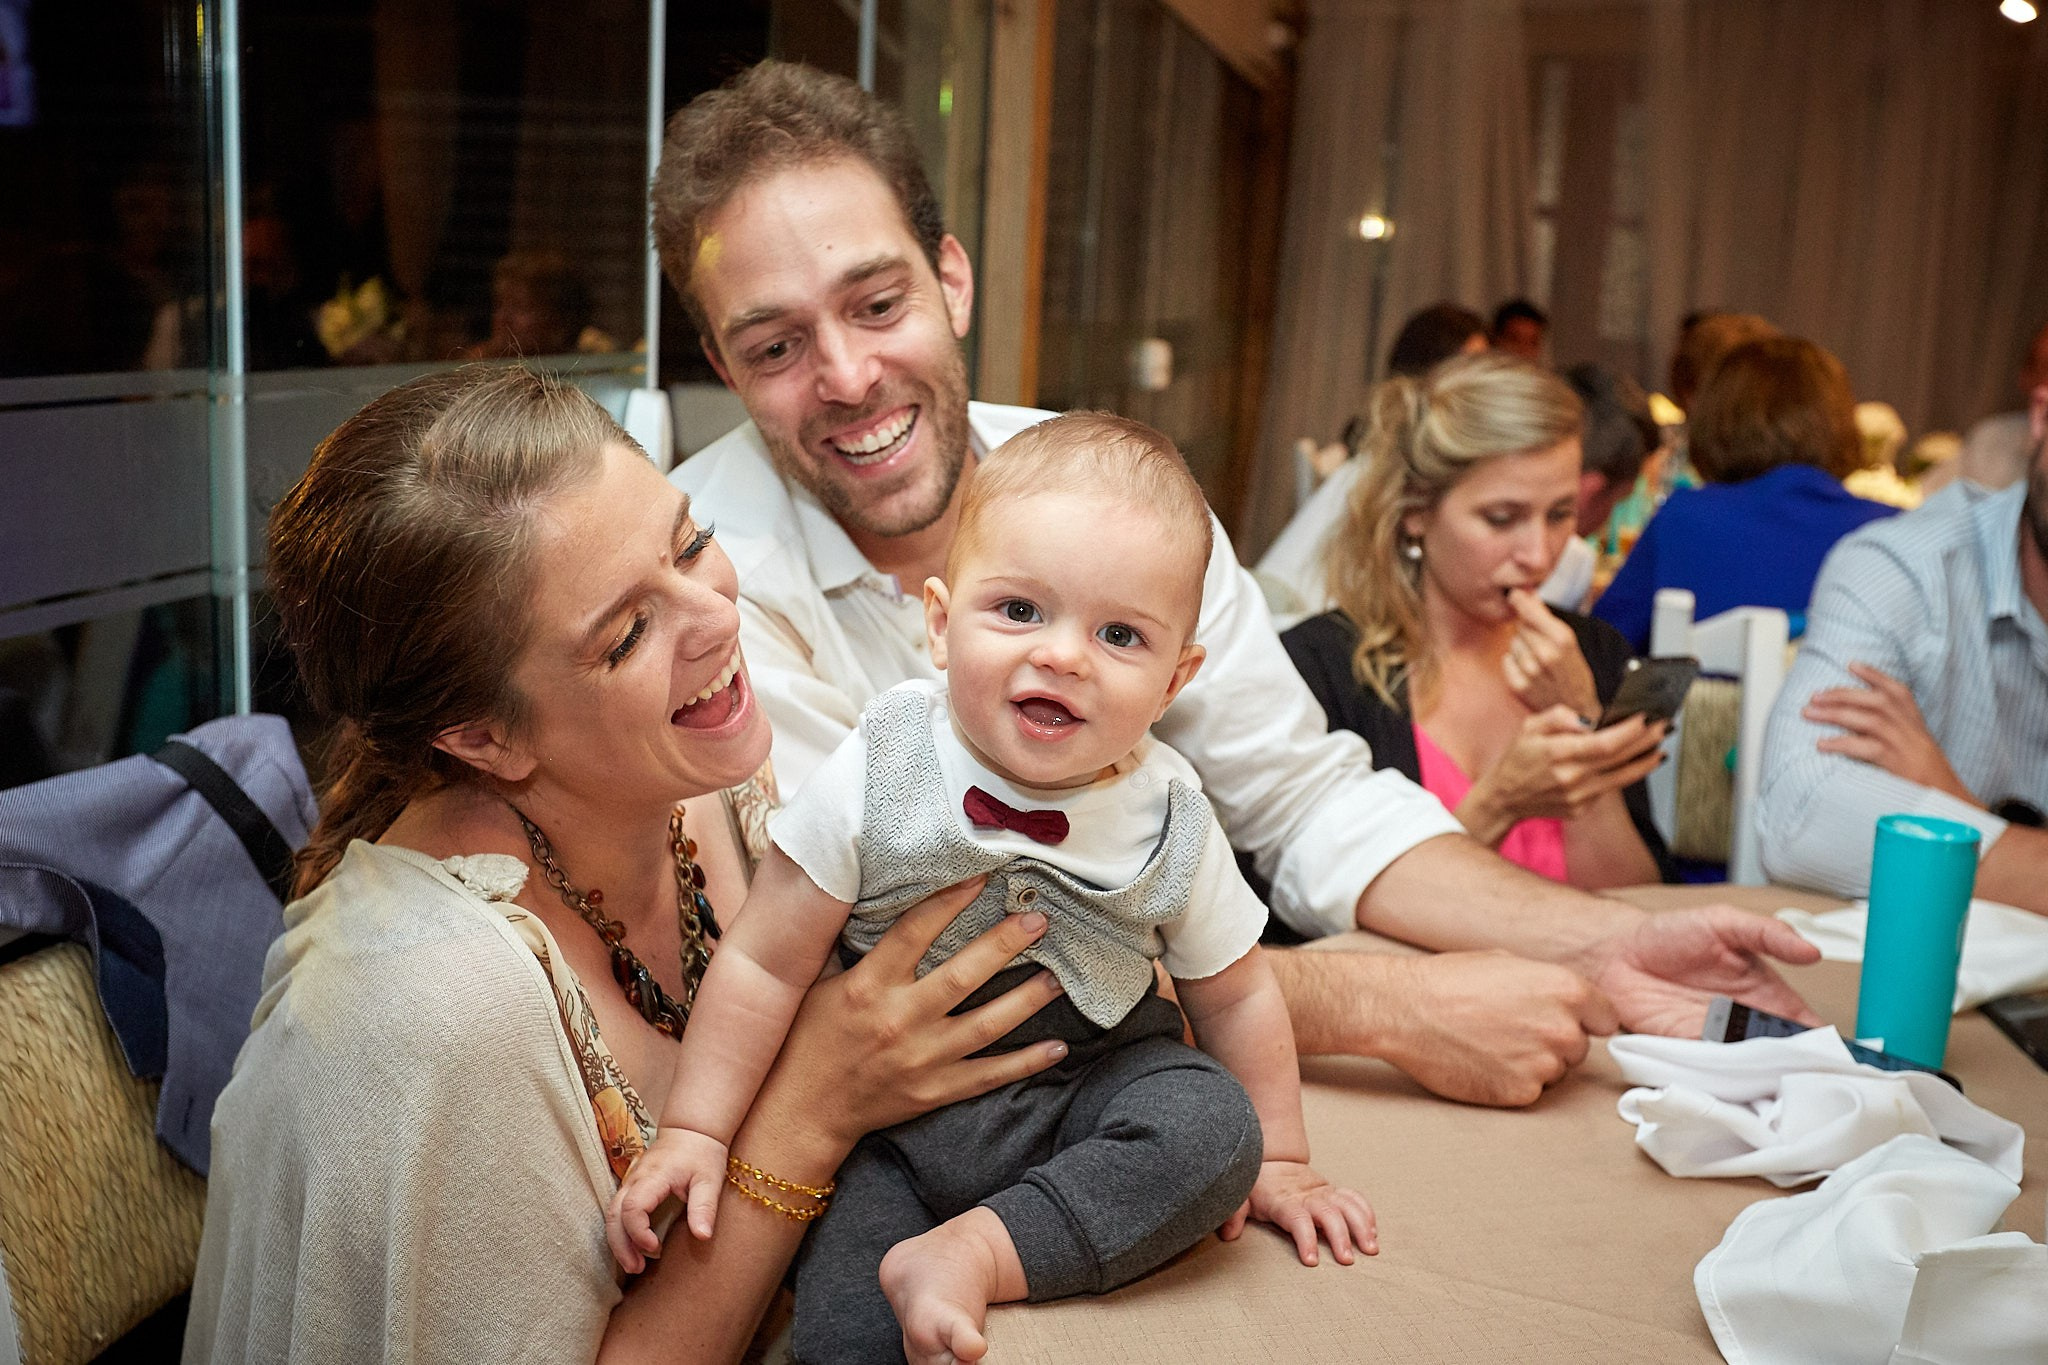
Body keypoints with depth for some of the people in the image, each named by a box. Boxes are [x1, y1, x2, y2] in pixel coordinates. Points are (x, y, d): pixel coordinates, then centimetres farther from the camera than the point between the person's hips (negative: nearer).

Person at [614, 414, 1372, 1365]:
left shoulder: (1167, 821, -11)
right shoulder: (875, 781, -16)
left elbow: (1232, 995, 5)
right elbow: (766, 966, -7)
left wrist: (1277, 1162, 11)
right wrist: (694, 1132, -6)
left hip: (1087, 1086, 2)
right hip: (893, 1109, -2)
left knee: (1216, 1125, -28)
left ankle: (973, 1254, -24)